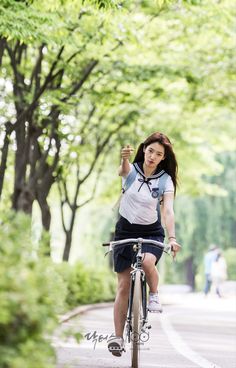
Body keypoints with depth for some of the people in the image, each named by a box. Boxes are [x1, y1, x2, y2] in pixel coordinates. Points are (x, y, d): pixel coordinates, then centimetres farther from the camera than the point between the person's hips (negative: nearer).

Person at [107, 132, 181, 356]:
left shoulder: (165, 180, -8)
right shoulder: (132, 170, -8)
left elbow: (168, 211, -19)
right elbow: (122, 171, -32)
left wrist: (172, 238, -35)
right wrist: (124, 158, -57)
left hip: (151, 232, -1)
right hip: (125, 230, 1)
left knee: (147, 262, -33)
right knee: (124, 285, -1)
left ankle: (154, 295, -3)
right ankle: (118, 337, 5)